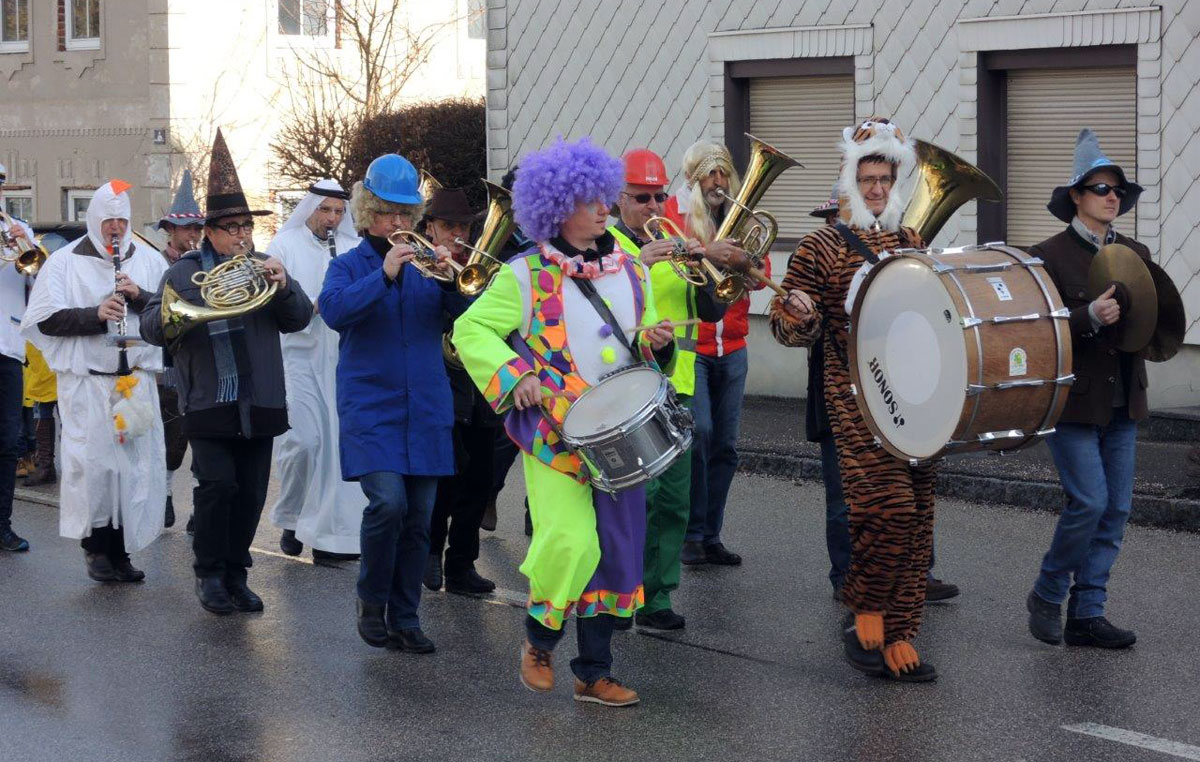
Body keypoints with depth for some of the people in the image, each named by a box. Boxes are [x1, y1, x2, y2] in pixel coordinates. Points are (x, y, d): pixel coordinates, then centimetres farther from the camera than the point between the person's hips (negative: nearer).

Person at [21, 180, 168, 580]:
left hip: (137, 379, 3)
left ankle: (120, 551, 11)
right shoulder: (64, 262, 3)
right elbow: (46, 320, -5)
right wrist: (95, 315, -18)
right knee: (92, 464, -8)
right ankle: (96, 545, 7)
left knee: (135, 463, 2)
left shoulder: (148, 260, 11)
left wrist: (139, 296, -12)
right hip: (85, 381, -3)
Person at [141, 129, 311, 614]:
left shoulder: (265, 267, 13)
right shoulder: (184, 272, 5)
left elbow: (298, 319, 3)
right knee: (217, 487, -10)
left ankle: (236, 575, 18)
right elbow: (151, 327, -4)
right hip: (208, 405, -3)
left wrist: (283, 286, -17)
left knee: (251, 495, 5)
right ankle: (209, 573, 6)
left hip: (259, 405, 3)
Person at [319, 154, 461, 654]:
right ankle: (371, 600, 3)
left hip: (425, 409, 3)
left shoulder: (424, 262, 10)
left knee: (418, 518, 4)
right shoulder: (350, 265, 4)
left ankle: (404, 619, 15)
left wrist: (449, 279, -20)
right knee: (388, 502, -18)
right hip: (370, 407, -3)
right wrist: (384, 276, -26)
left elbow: (469, 312, -2)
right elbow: (333, 311, -17)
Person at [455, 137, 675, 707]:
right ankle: (539, 642, 10)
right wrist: (515, 376, -16)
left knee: (617, 549, 6)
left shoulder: (630, 272, 11)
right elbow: (471, 330, -3)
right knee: (571, 541, -18)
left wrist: (654, 343, -2)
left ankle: (594, 672, 18)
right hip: (555, 434, -5)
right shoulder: (526, 277, -4)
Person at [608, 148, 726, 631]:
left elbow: (713, 312, 9)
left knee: (673, 500, 6)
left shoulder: (676, 246, 16)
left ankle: (655, 599, 13)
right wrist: (638, 265, -25)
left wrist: (702, 265, -8)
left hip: (674, 386, 6)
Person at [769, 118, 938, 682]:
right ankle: (864, 610, 0)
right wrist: (798, 314, -22)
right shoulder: (821, 248, 1)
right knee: (890, 503, -21)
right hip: (856, 396, -5)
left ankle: (897, 637, 10)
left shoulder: (910, 243, 16)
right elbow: (791, 331, 0)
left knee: (916, 517, 3)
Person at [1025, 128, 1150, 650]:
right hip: (1072, 400, -6)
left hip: (1122, 400, 6)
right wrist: (1089, 318, -26)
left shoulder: (1135, 254, 11)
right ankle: (1046, 595, 10)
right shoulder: (1049, 255, -6)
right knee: (1089, 502, -12)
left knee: (1116, 508, 4)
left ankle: (1086, 614, 11)